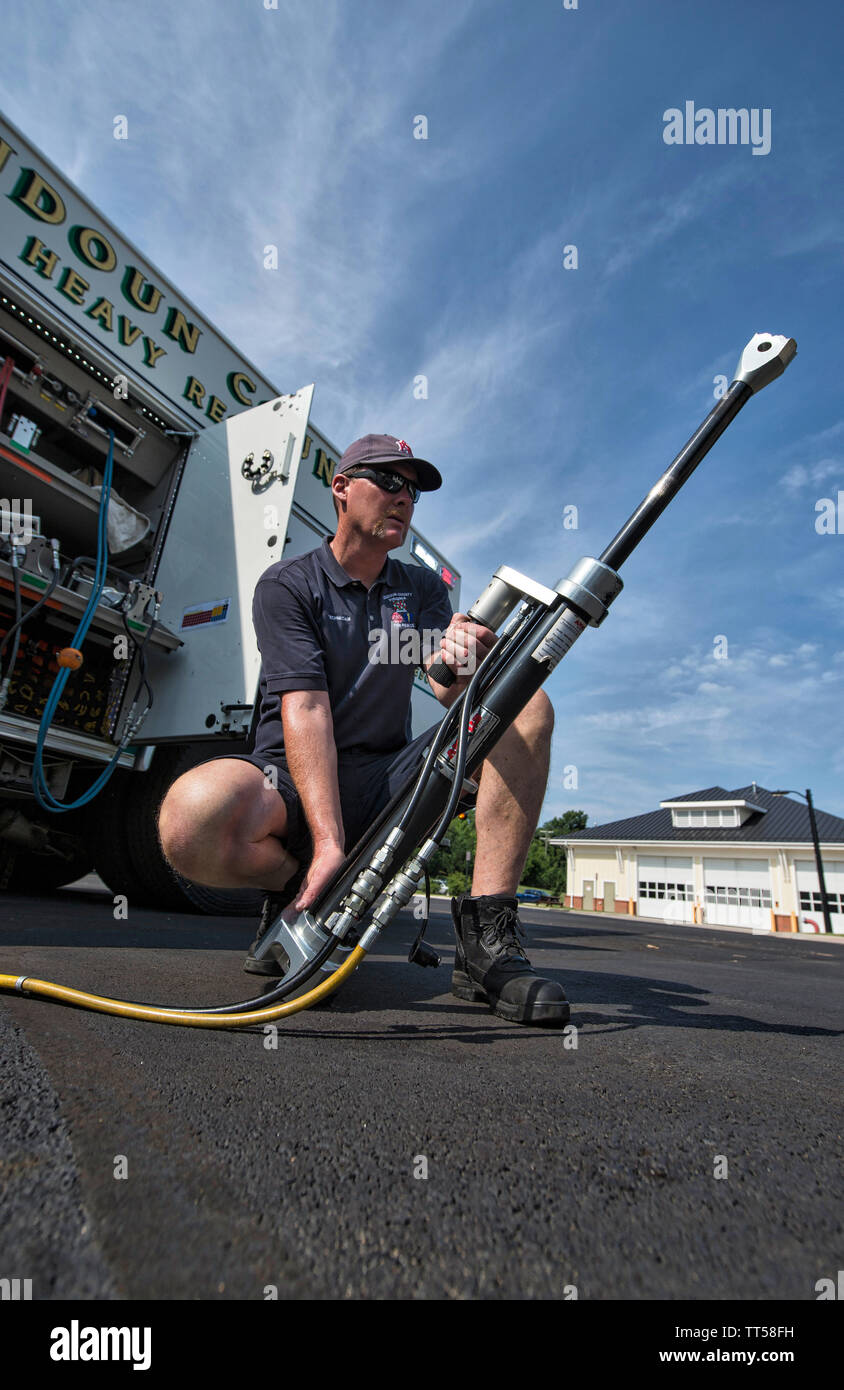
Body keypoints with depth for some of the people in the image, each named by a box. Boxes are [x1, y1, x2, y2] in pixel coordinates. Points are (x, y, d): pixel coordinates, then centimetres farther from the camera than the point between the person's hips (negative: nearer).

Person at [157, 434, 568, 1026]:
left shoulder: (422, 588, 12)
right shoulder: (287, 585, -2)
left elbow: (450, 691, -5)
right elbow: (304, 711, -16)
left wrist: (466, 662, -31)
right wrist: (328, 843, -27)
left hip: (388, 781, 4)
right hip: (297, 780, -3)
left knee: (526, 707, -15)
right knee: (192, 817, -35)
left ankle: (487, 936, -19)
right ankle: (298, 891, 0)